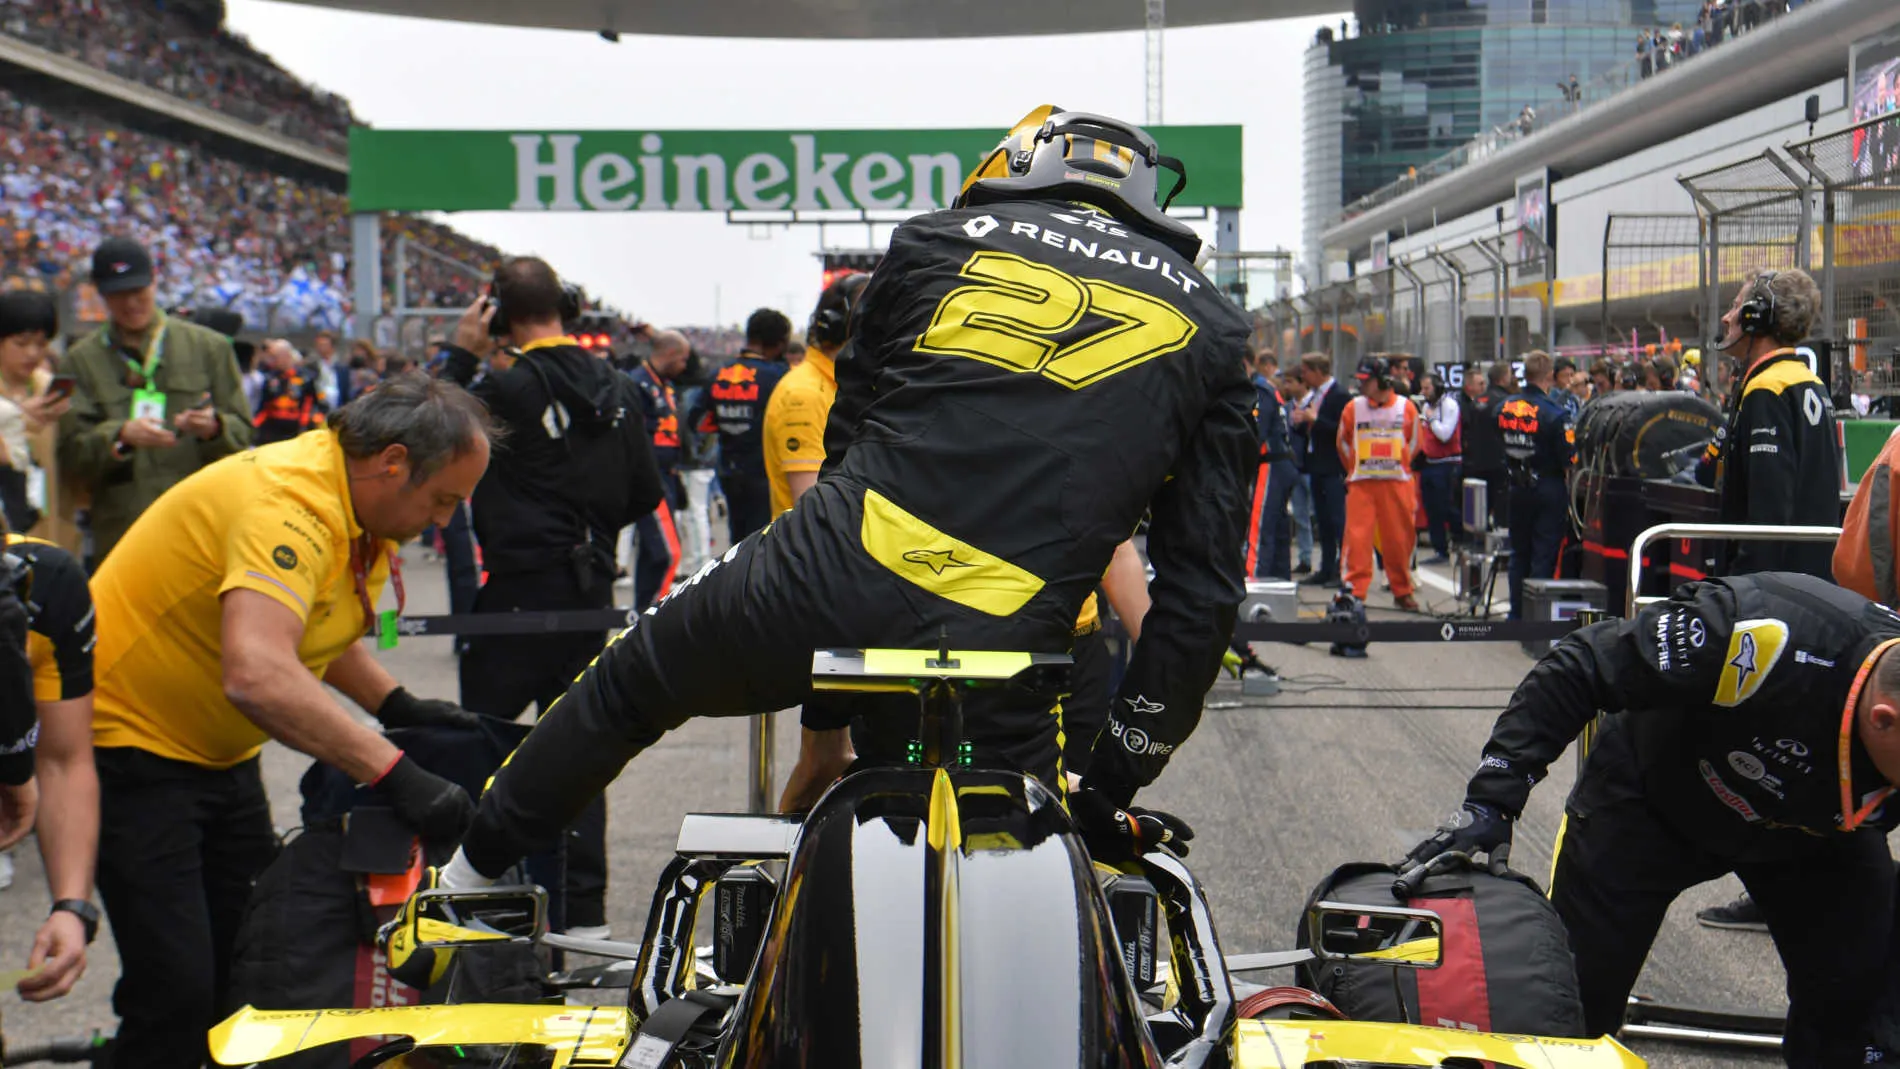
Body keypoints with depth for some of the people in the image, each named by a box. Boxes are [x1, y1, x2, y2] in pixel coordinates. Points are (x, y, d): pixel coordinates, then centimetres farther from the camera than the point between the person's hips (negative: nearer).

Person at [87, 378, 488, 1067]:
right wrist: (393, 773, -43)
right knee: (179, 990, -13)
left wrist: (397, 705, 3)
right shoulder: (287, 500, -29)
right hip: (129, 745, -10)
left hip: (219, 753, 10)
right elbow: (258, 675, -43)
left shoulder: (362, 512, 2)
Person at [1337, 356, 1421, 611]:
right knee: (1358, 536, -7)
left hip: (1397, 483, 0)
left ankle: (1402, 592, 18)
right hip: (1361, 484, 0)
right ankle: (1355, 592, -4)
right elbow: (1344, 444, 14)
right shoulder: (1353, 408, 2)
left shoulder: (1406, 408, 1)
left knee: (1399, 538, 4)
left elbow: (1413, 444, 12)